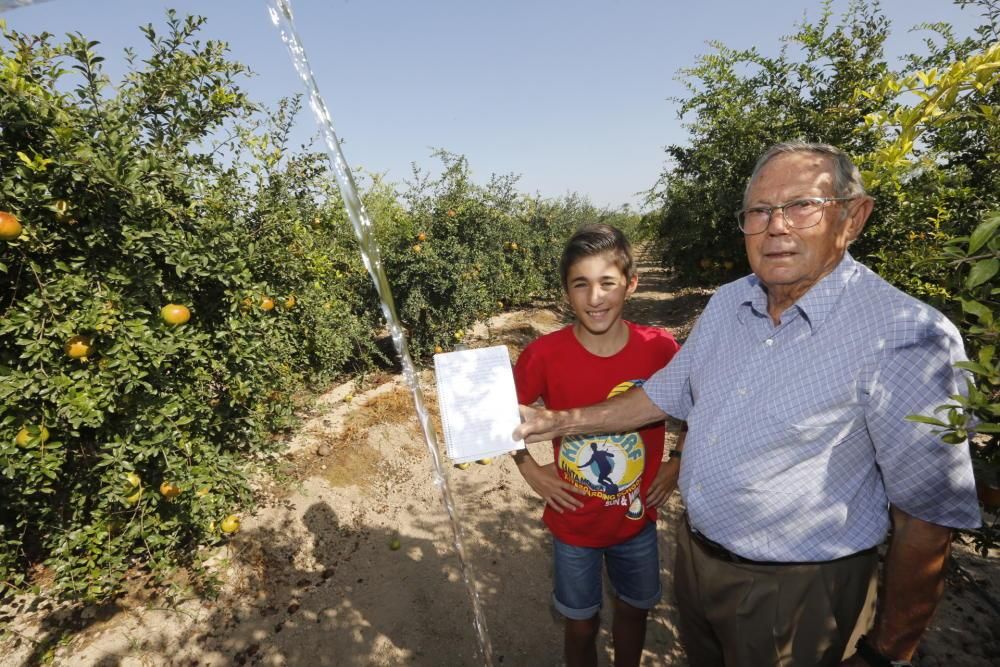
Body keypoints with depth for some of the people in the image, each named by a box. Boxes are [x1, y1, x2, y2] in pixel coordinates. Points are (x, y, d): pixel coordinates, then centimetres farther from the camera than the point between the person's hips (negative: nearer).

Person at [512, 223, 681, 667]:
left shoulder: (660, 348, -16)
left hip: (638, 519, 2)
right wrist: (530, 471, -8)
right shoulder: (545, 354, -20)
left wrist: (680, 467, -3)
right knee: (582, 624, 19)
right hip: (574, 524, -1)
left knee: (633, 610, 25)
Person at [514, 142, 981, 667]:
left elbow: (927, 516, -17)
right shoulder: (728, 302, -4)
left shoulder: (907, 337, -22)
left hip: (795, 595, -5)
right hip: (694, 557, 6)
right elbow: (666, 394, 5)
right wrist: (560, 422, 2)